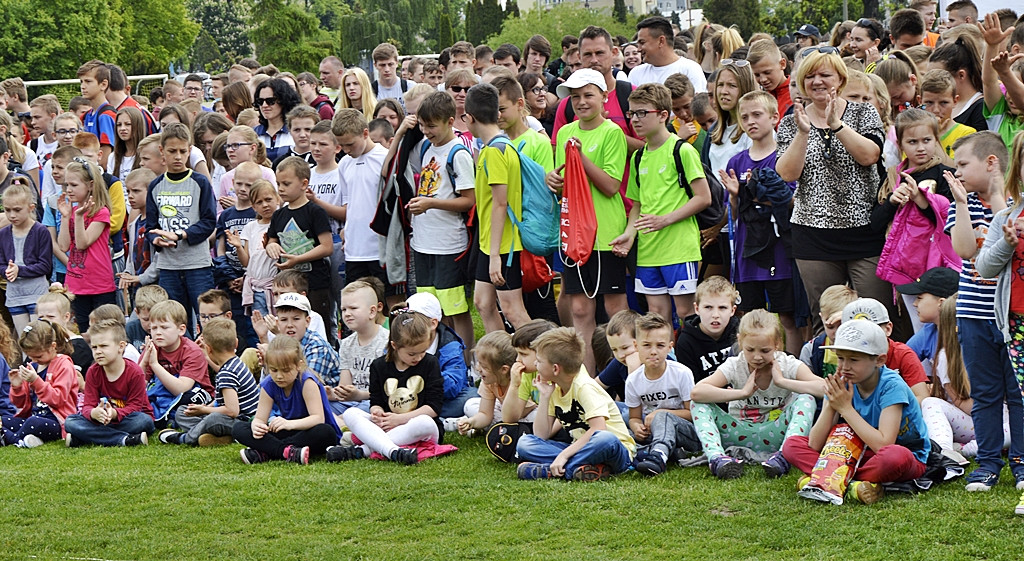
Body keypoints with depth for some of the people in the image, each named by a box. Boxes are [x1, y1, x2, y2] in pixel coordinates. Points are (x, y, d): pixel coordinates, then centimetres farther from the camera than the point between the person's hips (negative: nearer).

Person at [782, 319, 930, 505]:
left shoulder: (891, 386, -21)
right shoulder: (841, 384, -6)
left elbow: (883, 444, -32)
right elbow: (815, 444, -10)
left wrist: (845, 408, -26)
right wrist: (831, 404, -23)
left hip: (909, 457, -5)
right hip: (862, 454, 5)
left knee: (895, 456, -43)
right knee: (792, 445, -8)